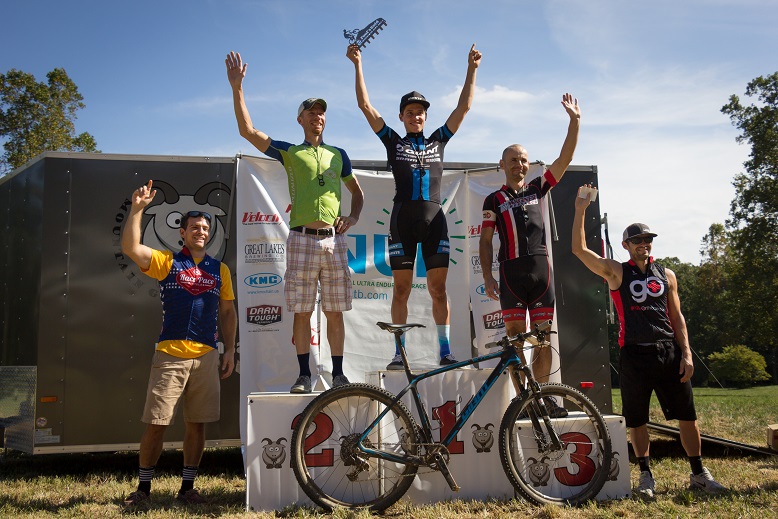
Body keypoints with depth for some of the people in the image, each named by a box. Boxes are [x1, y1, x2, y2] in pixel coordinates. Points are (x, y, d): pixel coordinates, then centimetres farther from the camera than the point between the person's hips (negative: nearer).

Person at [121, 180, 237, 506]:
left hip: (206, 356, 2)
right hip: (169, 354, -2)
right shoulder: (166, 262, 6)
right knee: (155, 424, 0)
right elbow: (130, 248, -11)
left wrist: (230, 351, 9)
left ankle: (187, 487, 19)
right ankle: (144, 487, 15)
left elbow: (227, 313, 15)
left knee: (196, 424, 6)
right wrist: (137, 209, -17)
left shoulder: (220, 269, 13)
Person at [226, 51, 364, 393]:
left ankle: (338, 373, 10)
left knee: (335, 312, 3)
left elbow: (357, 191, 27)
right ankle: (304, 374, 8)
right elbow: (247, 131, 1)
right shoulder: (289, 152, 11)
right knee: (302, 312, 0)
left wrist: (353, 216, 7)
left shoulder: (338, 155, 18)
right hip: (302, 238, -1)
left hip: (334, 239, 2)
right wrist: (237, 88, -6)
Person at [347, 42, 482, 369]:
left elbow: (464, 106, 13)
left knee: (438, 288, 0)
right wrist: (358, 65, 3)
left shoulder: (438, 141, 16)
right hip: (403, 218, -1)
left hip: (434, 218, 1)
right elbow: (365, 105, 6)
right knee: (401, 289, 0)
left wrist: (472, 69, 9)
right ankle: (400, 352, 4)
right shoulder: (393, 141, 12)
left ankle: (445, 351, 2)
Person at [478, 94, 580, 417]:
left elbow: (565, 159, 7)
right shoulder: (494, 200, 8)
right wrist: (487, 278, -3)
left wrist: (574, 120, -1)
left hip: (541, 271, 2)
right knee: (516, 339, -2)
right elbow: (485, 241, 6)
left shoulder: (538, 188, 14)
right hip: (511, 273, -2)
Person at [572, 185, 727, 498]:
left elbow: (676, 316, 12)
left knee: (687, 415, 3)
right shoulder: (616, 273, 4)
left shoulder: (666, 275, 13)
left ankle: (699, 474, 18)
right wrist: (580, 211, -11)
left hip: (669, 352, 2)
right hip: (634, 354, -2)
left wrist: (686, 353, 3)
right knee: (636, 420, 4)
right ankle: (646, 476, 18)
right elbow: (579, 249, -6)